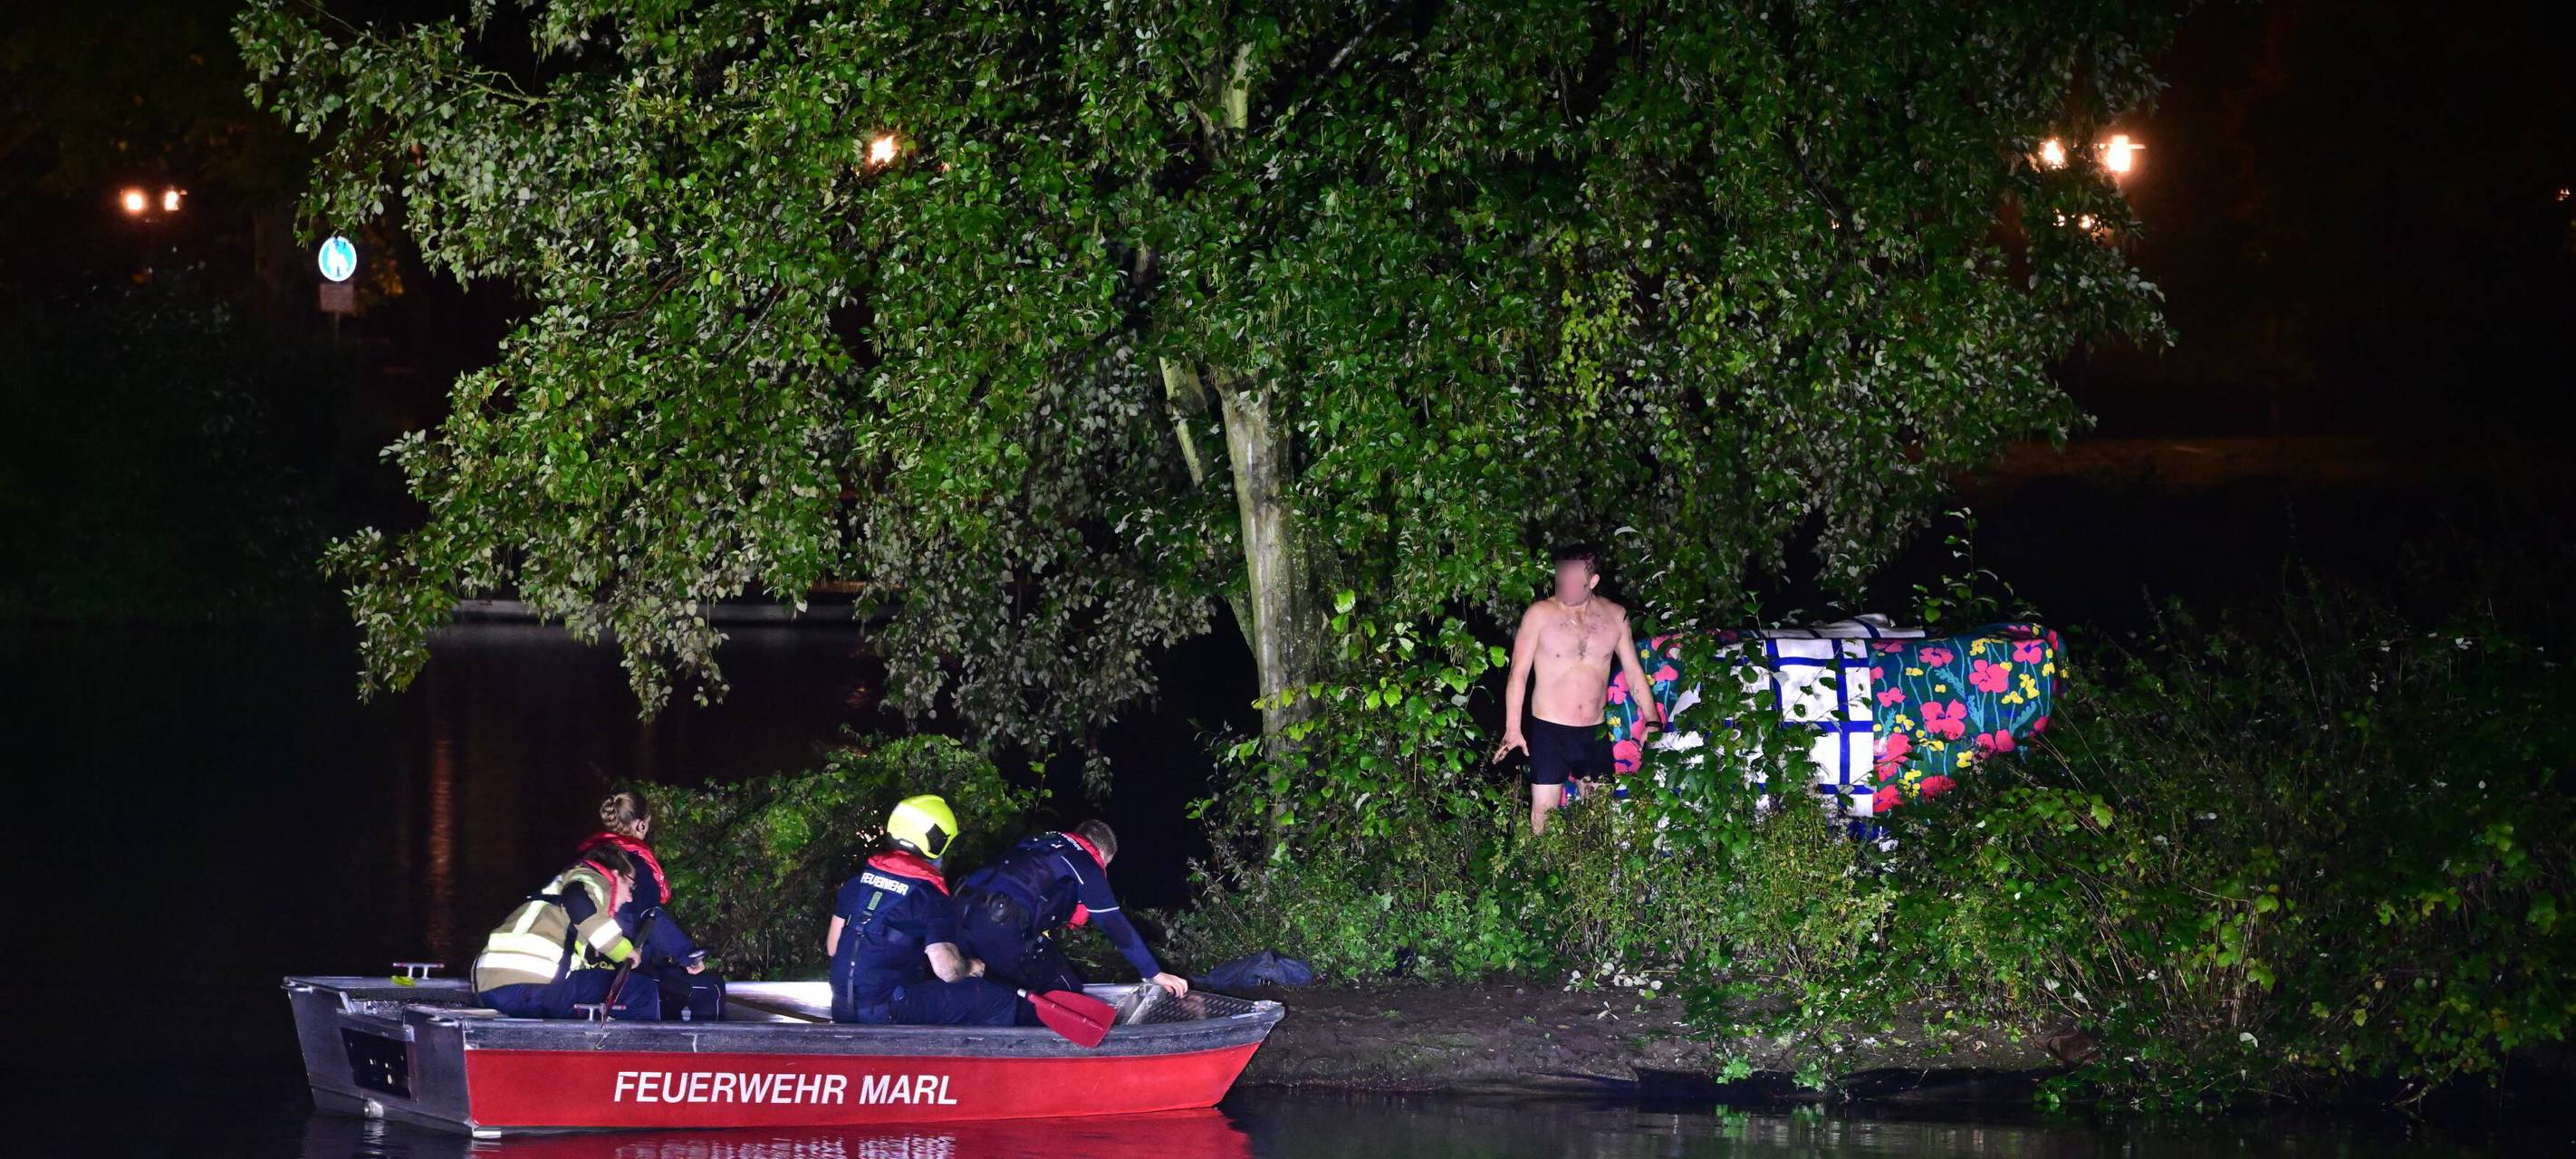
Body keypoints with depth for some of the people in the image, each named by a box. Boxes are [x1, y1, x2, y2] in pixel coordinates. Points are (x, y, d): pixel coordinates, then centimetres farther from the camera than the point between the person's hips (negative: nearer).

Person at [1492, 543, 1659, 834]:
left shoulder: (1615, 616, 2)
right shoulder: (1540, 614, -8)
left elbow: (1633, 670, 11)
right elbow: (1519, 673, -6)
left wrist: (1651, 722, 7)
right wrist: (1512, 729, -12)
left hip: (1595, 733, 4)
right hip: (1549, 731, -4)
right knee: (1543, 815, -5)